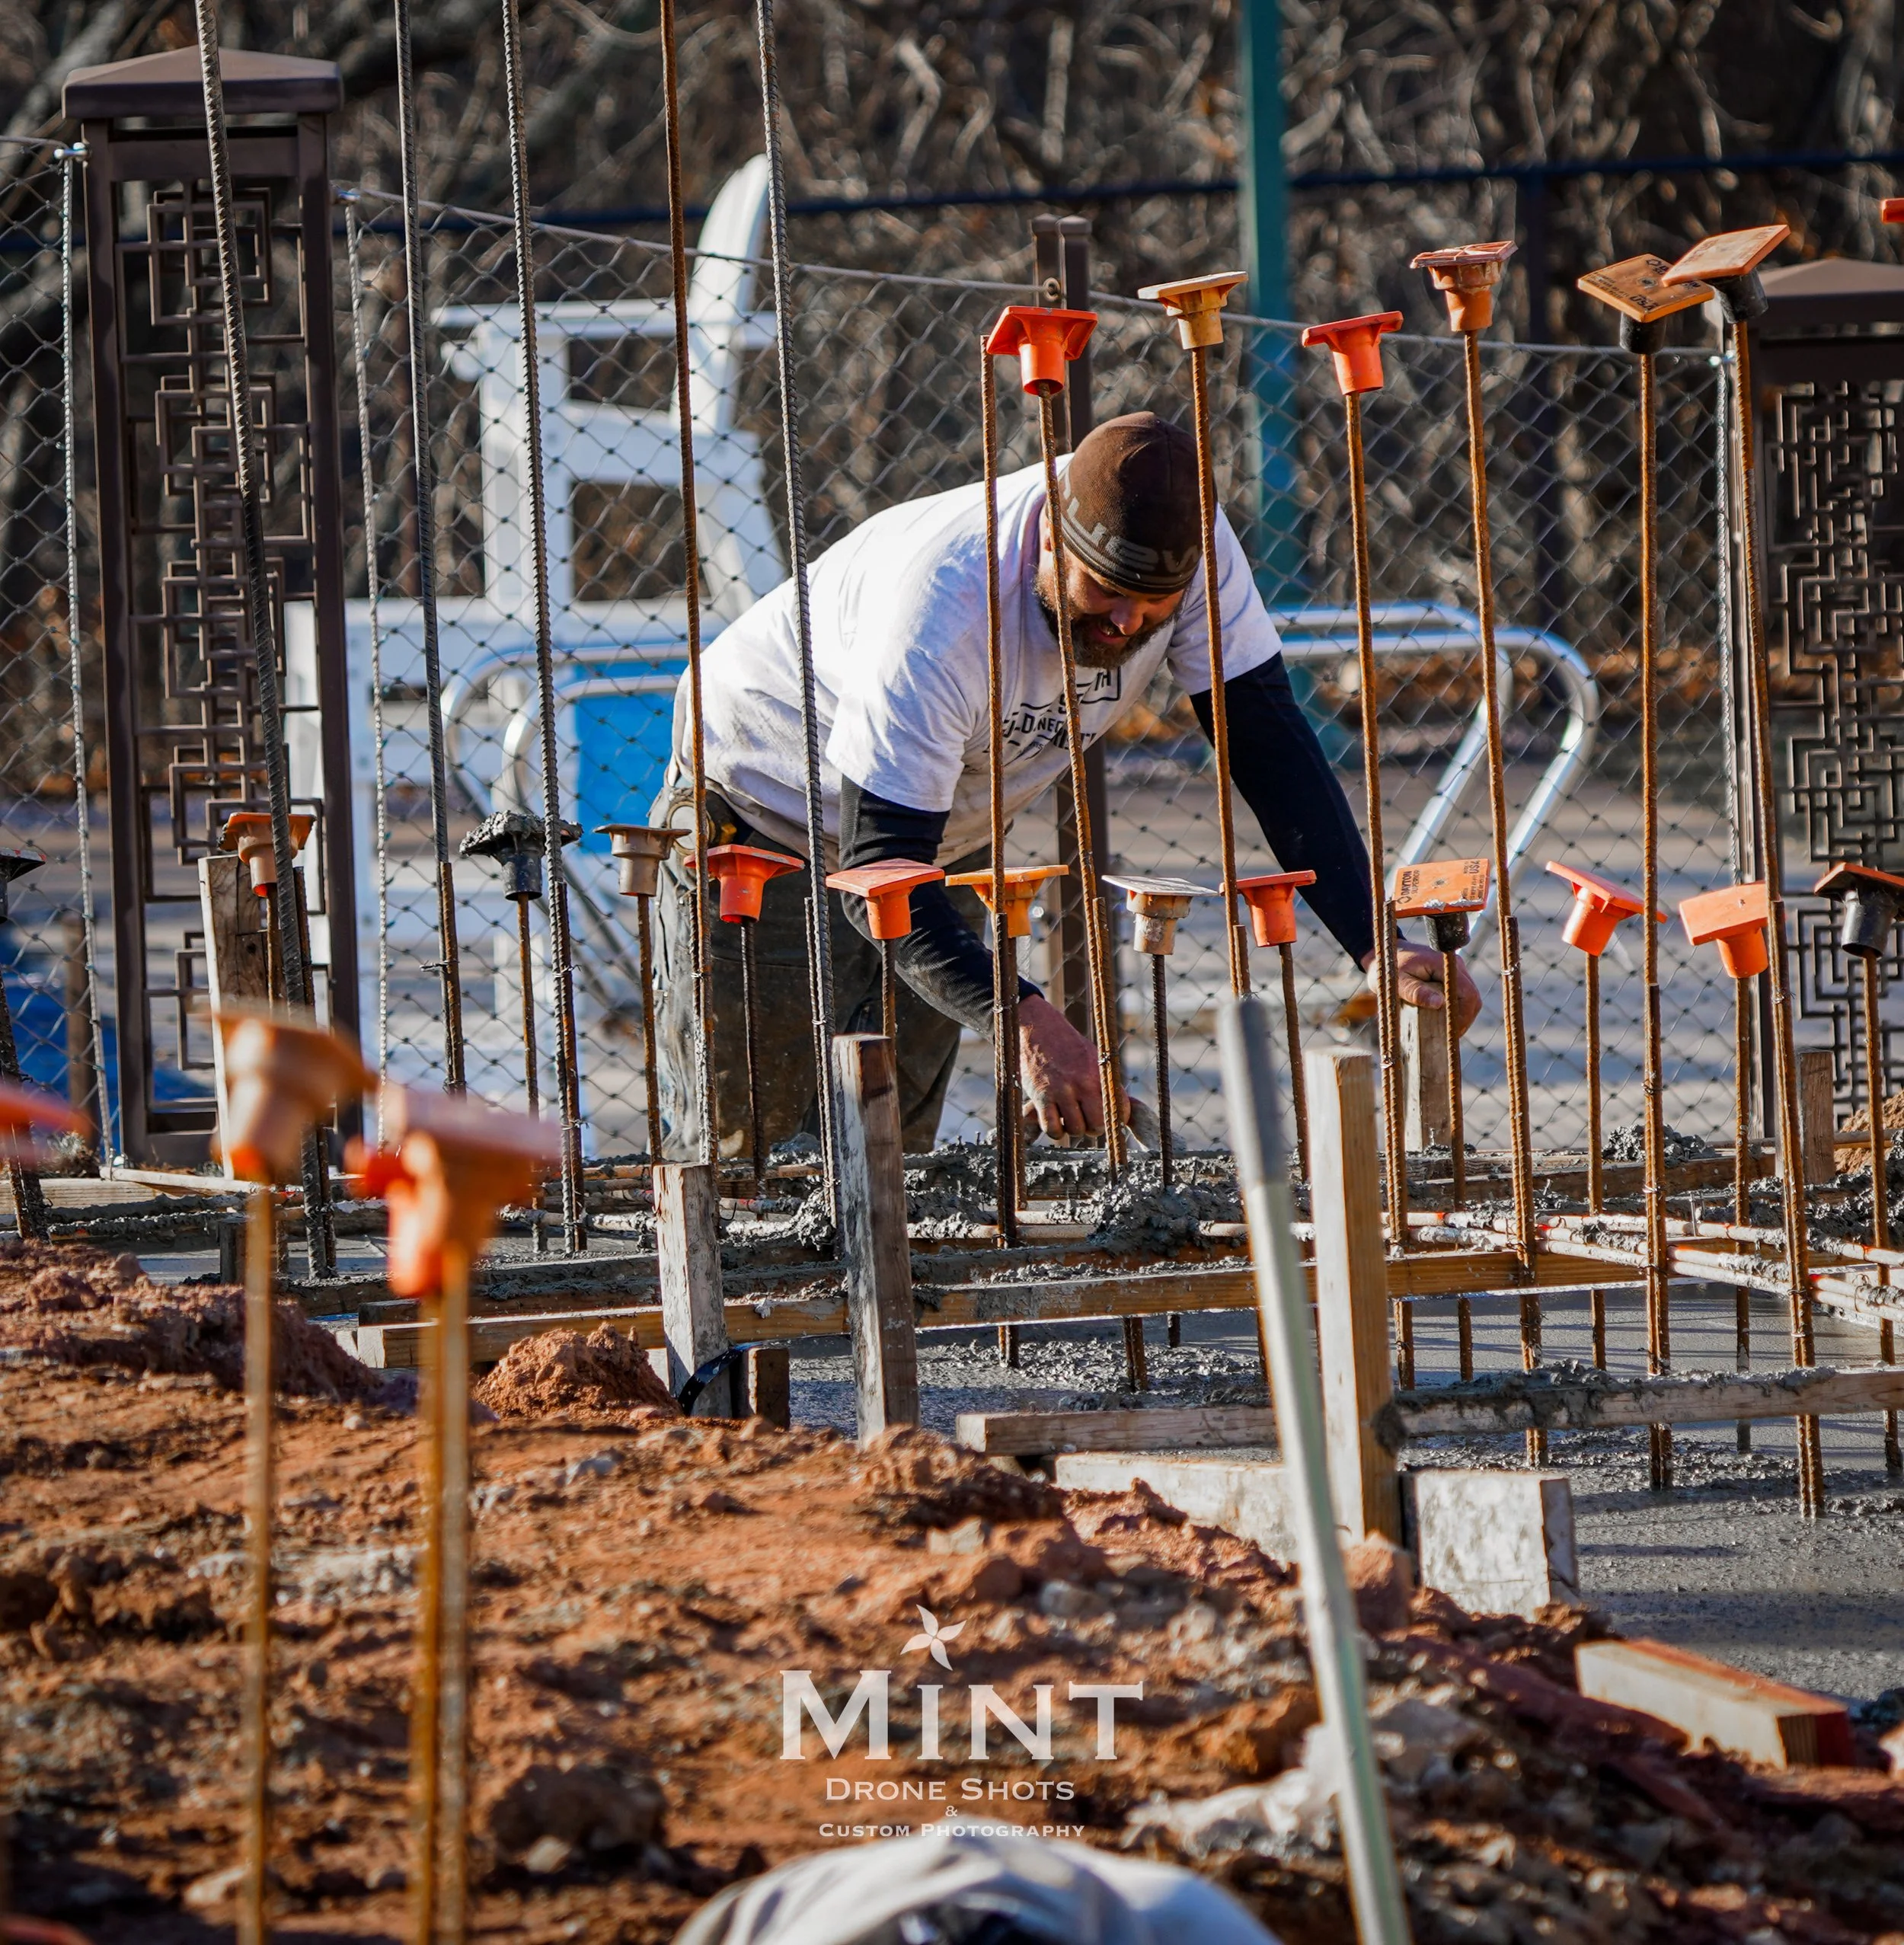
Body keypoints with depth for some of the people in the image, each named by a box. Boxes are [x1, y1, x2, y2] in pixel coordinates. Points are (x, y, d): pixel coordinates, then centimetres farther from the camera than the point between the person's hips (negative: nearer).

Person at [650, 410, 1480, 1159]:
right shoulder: (940, 609, -42)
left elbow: (1271, 749, -20)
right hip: (759, 813, -5)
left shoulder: (1191, 551, -26)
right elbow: (879, 870, -44)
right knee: (746, 1159, -5)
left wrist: (1377, 945, -33)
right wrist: (1029, 1022, -58)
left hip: (946, 838, 5)